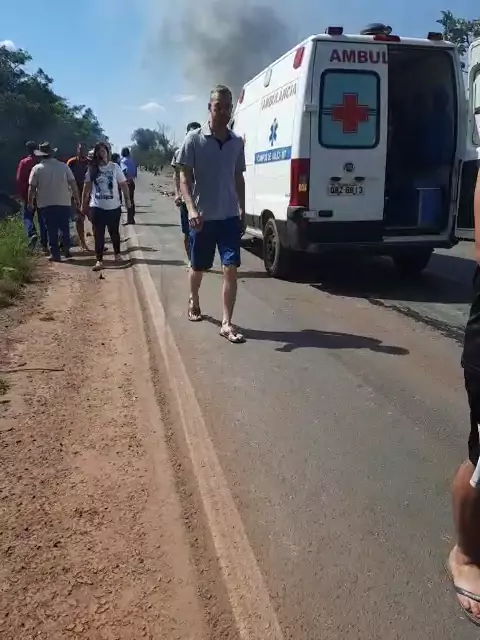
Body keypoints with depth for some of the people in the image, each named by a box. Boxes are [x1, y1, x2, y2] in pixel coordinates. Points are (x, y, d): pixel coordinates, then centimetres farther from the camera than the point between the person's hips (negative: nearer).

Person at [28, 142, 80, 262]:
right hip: (64, 203, 1)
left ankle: (55, 254, 8)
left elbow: (31, 188, -3)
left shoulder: (37, 168, -3)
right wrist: (77, 198, 7)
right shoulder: (63, 166, -2)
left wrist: (30, 201, 10)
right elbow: (73, 184, -3)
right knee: (65, 227, 16)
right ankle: (66, 249, 17)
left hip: (46, 204, -1)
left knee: (51, 229, 7)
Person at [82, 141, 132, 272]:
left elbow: (124, 185, 1)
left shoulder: (115, 167, -3)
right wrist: (83, 204, 4)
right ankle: (99, 260, 3)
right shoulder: (92, 169, 2)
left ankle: (117, 254, 35)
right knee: (98, 234, 0)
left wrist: (127, 200, 0)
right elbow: (87, 187, 5)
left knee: (114, 232, 14)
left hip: (113, 207, -1)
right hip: (96, 207, 1)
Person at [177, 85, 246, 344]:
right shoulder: (194, 139, -6)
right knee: (198, 267, 13)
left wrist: (242, 211, 13)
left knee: (231, 268, -7)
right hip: (203, 217, -2)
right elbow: (184, 178, -8)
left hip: (229, 216, 3)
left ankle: (226, 324, -2)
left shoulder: (237, 142, 7)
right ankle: (194, 301, 43)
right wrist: (191, 209, -23)